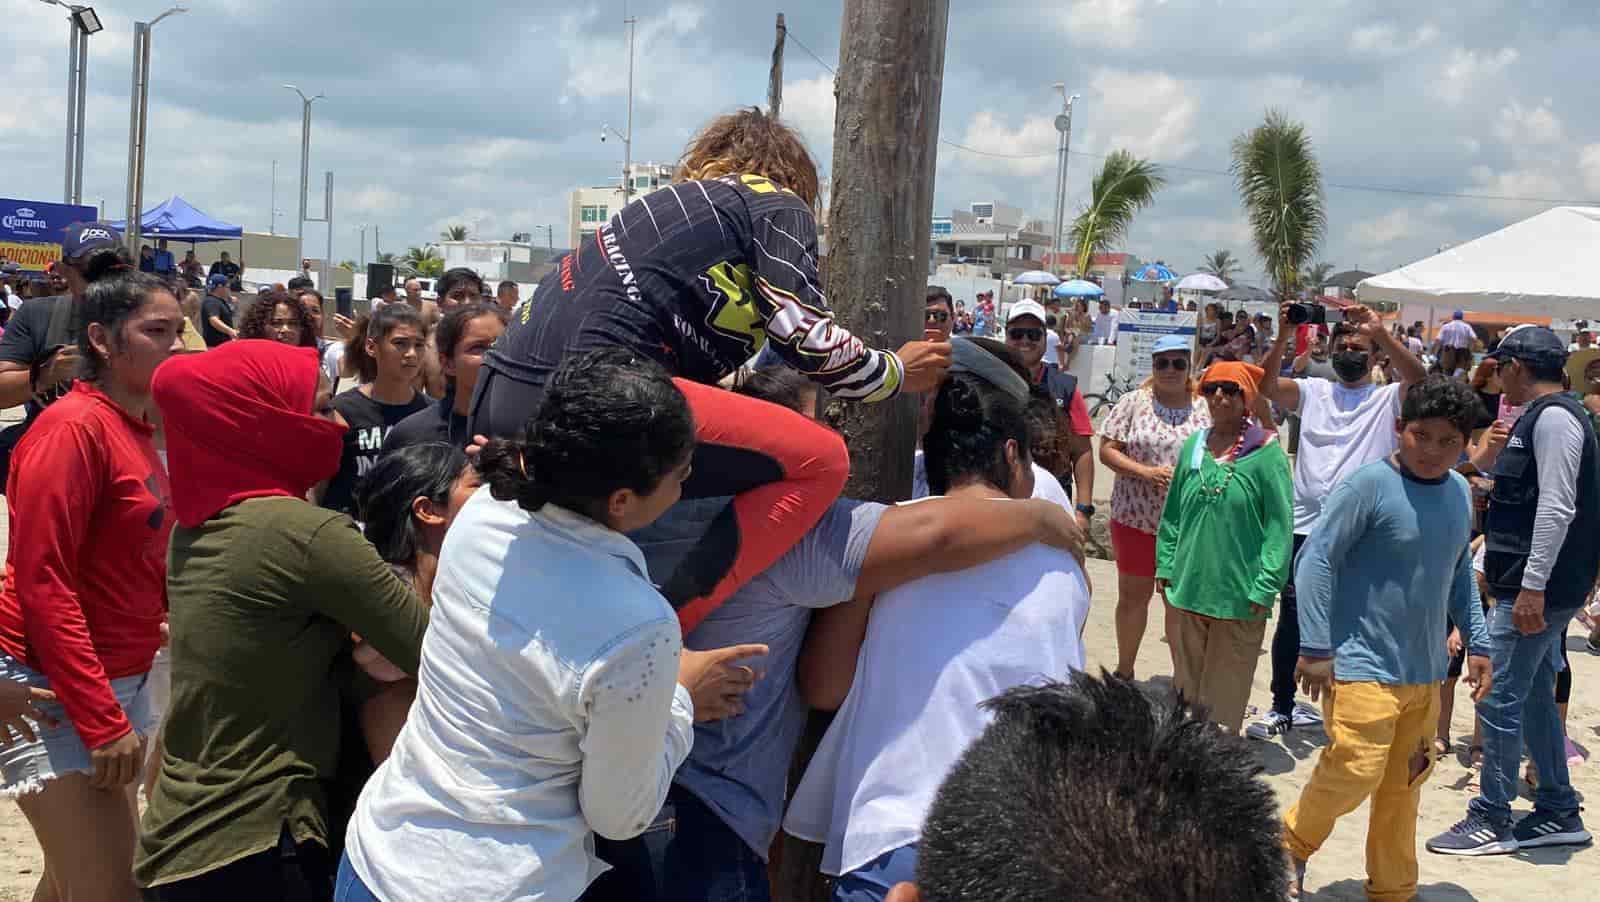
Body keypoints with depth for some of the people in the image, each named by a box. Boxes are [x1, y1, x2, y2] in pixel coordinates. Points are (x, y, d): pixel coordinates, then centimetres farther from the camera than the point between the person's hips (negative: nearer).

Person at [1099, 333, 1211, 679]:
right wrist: (1144, 472, -17)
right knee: (1133, 595, 10)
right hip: (1136, 518, 0)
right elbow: (1107, 450, -4)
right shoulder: (1133, 403, 0)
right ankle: (1124, 671, 25)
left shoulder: (1206, 409, 4)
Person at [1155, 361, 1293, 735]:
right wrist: (1165, 566, 8)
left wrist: (1264, 587, -13)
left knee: (1224, 699, 6)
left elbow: (1279, 524, -10)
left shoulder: (1266, 453, -9)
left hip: (1238, 599, -4)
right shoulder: (1193, 447, 6)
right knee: (1186, 686, 16)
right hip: (1185, 589, 5)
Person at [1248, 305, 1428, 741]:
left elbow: (1419, 379, -16)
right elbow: (1267, 386, -6)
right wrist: (1283, 337, -19)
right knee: (1292, 622, 9)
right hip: (1306, 527, 2)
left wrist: (1381, 332, -26)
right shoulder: (1313, 391, 11)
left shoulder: (1388, 399, 5)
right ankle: (1282, 707, 22)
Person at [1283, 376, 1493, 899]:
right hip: (1363, 666, -6)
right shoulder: (1370, 485, -14)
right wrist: (1316, 648, -16)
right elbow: (1316, 558, -14)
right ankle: (1292, 845, 16)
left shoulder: (1460, 493, 7)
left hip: (1425, 671, 6)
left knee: (1403, 784, 12)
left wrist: (1476, 643, 15)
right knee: (1355, 772, -10)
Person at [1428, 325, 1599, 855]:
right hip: (1536, 587, 11)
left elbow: (1557, 507, -23)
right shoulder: (1541, 416, 17)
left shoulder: (1554, 418, -15)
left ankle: (1492, 820, 2)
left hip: (1539, 589, -11)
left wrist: (1532, 586, -25)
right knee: (1534, 696, 16)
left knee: (1499, 698, -6)